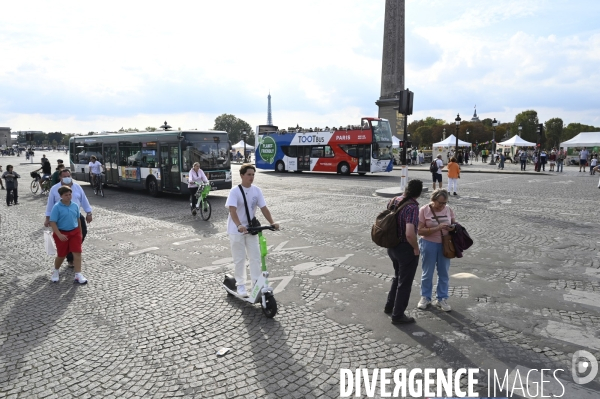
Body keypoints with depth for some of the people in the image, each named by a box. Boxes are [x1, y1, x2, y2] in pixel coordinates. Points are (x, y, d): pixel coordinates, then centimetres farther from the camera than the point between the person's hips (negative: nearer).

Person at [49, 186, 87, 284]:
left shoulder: (75, 206, 2)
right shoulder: (57, 207, -12)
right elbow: (52, 222, -14)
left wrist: (80, 232, 15)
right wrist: (59, 235, -22)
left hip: (74, 232, 3)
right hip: (62, 234, -3)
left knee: (77, 253, -5)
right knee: (61, 255, 10)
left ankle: (78, 275, -1)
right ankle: (56, 271, 38)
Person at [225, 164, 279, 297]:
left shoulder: (256, 190, -2)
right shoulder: (235, 191, -16)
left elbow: (264, 208, -4)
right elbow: (232, 211, -27)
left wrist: (272, 222, -18)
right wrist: (239, 226, -43)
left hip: (251, 228, 4)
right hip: (236, 230, -4)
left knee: (255, 257, 4)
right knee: (240, 259, 5)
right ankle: (240, 285, 21)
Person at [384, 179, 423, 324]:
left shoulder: (394, 201, -1)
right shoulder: (412, 207, -25)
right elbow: (410, 234, -34)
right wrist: (416, 248, -16)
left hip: (392, 246, 8)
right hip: (406, 248, -8)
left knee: (398, 277, 28)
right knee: (405, 282, 9)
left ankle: (389, 306, 40)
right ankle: (398, 315, 20)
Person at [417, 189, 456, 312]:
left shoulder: (448, 209, -2)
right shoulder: (424, 210, -14)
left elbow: (454, 223, 12)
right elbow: (420, 231, -17)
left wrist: (453, 227, -12)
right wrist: (437, 228, -27)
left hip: (445, 244, 4)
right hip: (429, 244, -3)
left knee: (444, 273, 11)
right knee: (427, 273, 10)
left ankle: (442, 299, 25)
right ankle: (425, 297, 27)